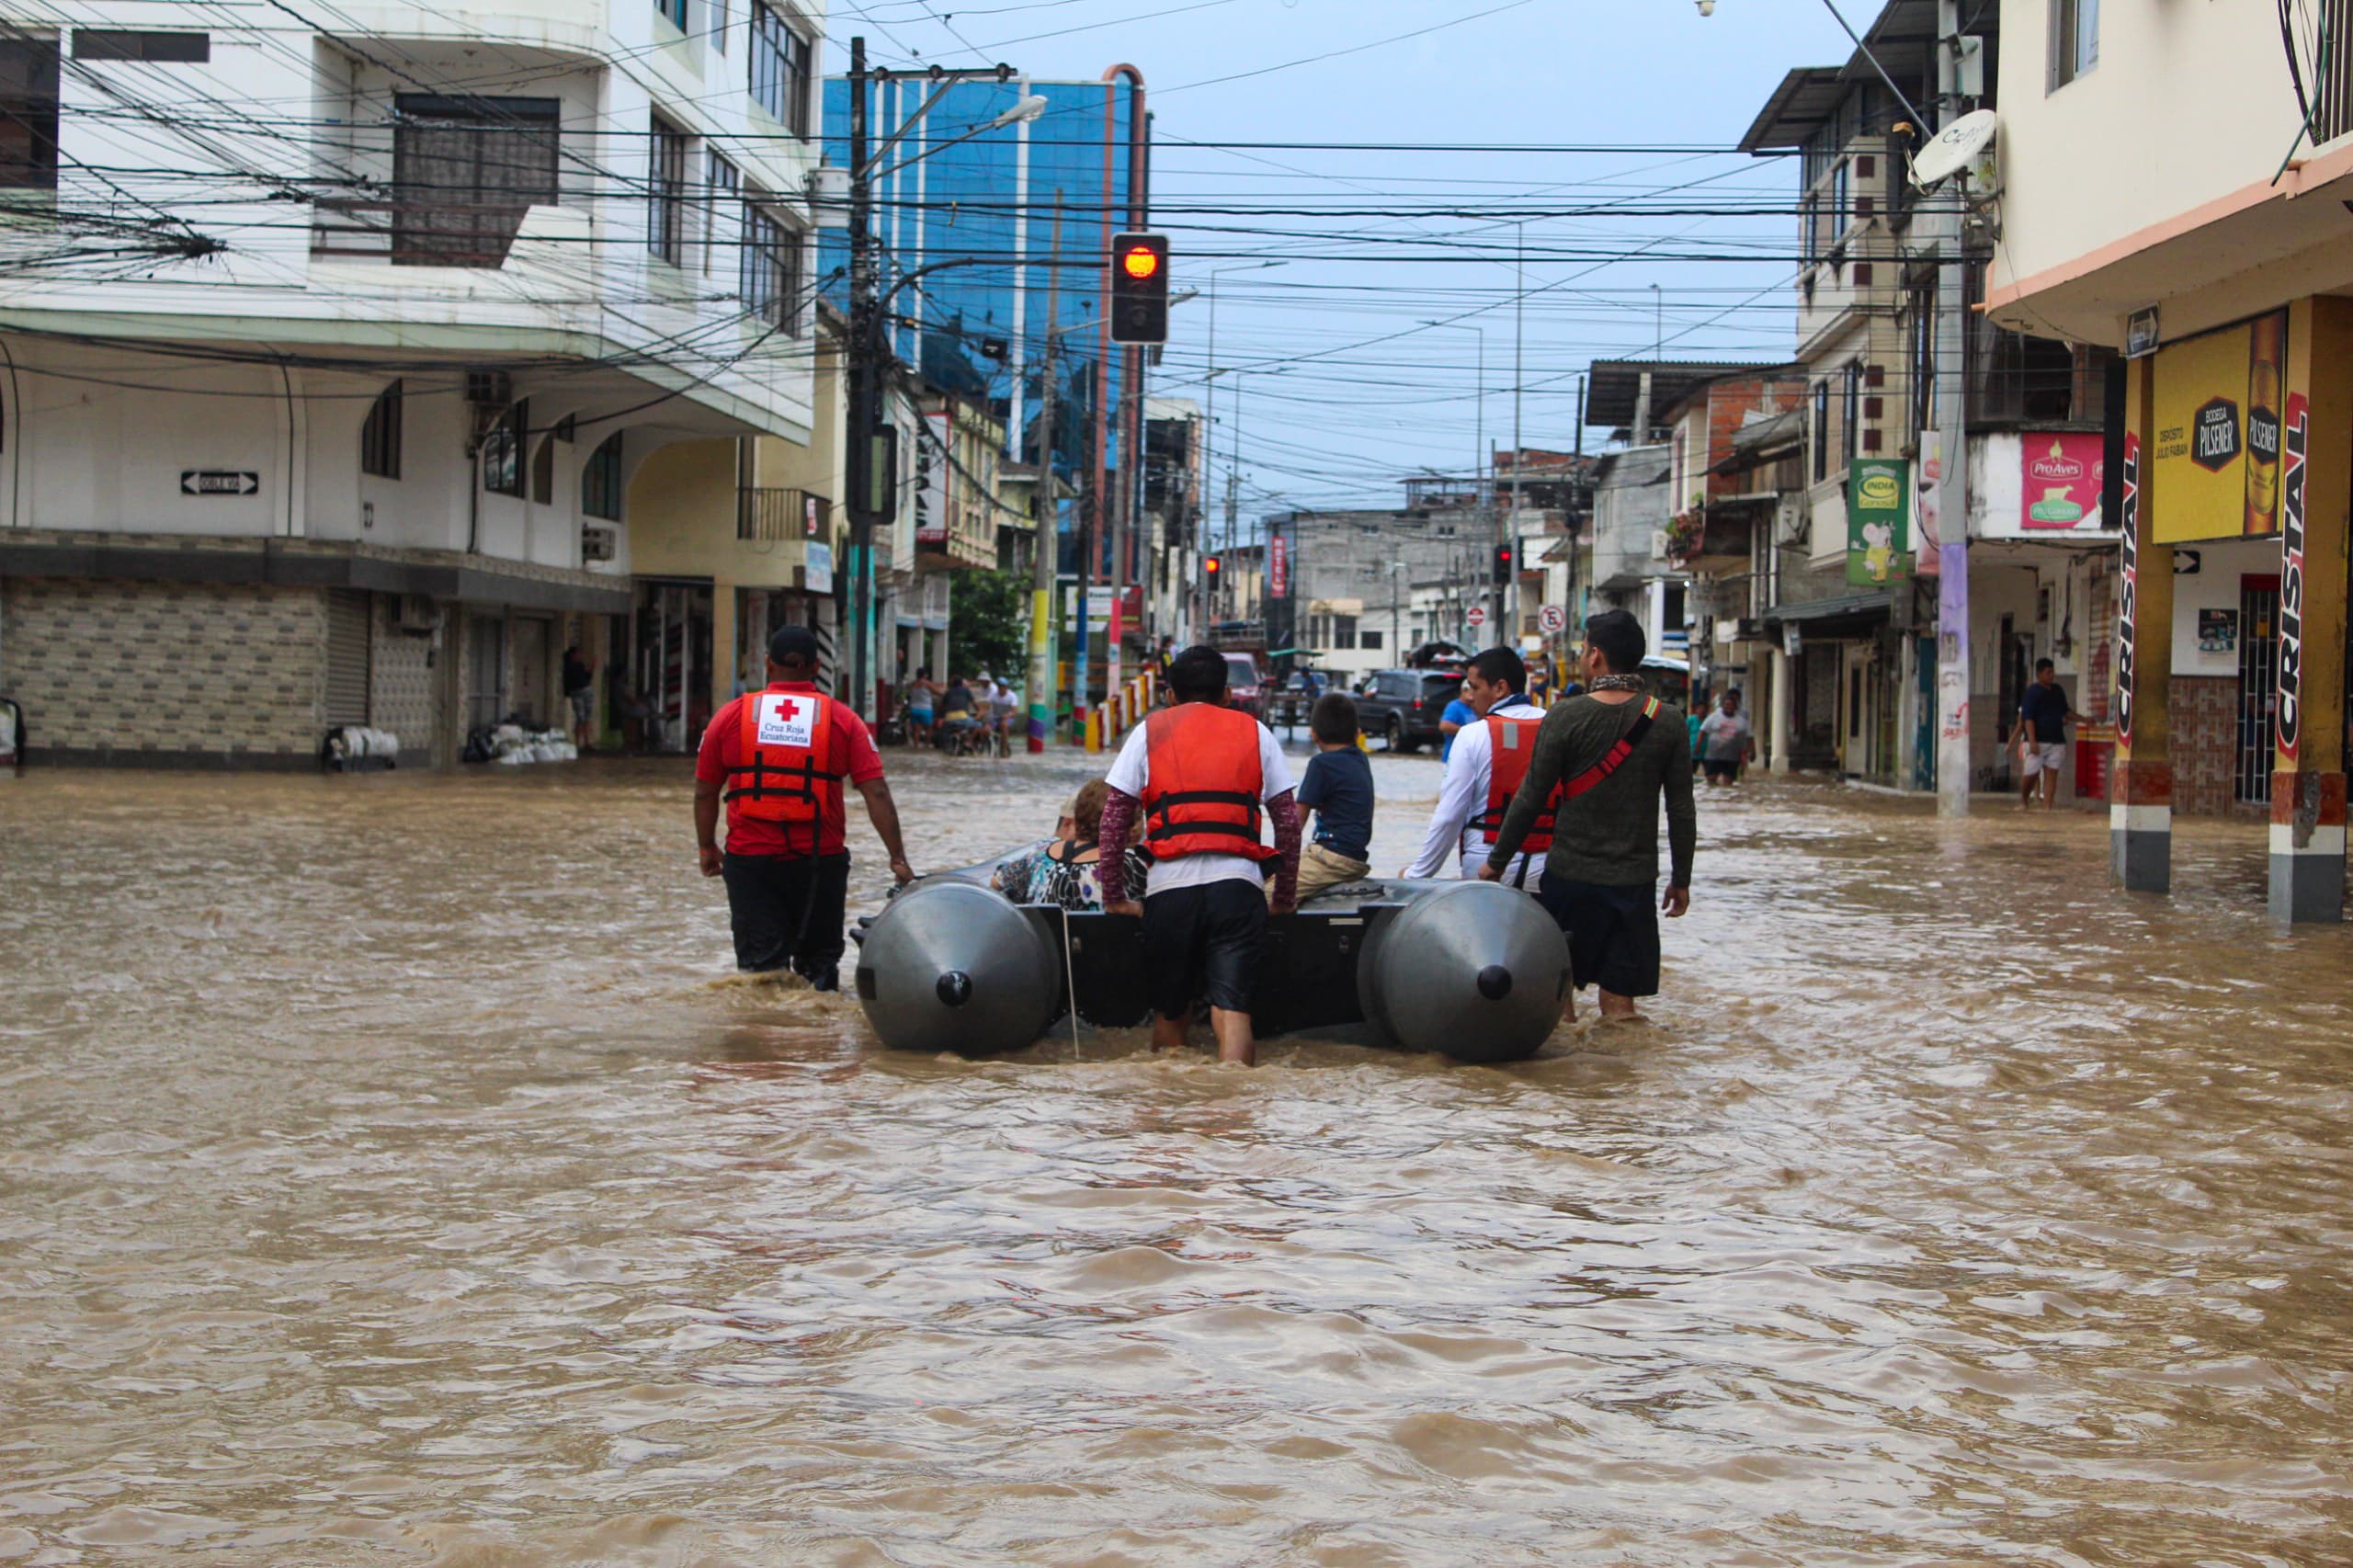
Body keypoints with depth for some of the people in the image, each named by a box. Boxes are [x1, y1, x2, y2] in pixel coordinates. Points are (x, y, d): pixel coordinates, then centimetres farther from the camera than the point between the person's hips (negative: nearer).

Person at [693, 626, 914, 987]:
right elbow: (876, 794, -6)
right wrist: (897, 858, -3)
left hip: (750, 861, 0)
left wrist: (707, 848, 19)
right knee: (819, 962, 15)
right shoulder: (842, 720, 0)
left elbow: (705, 792, 6)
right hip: (821, 861, 0)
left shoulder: (731, 716, 1)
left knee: (761, 962, 3)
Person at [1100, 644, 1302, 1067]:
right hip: (1238, 883, 0)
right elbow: (1288, 821, 11)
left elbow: (1115, 819, 9)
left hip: (1169, 886, 0)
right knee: (1231, 1005, -8)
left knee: (1170, 1012, 15)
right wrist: (1285, 898, 19)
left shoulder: (1150, 731, 15)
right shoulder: (1254, 732, 16)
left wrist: (1114, 896, 15)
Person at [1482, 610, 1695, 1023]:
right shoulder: (1668, 721, -1)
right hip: (1635, 878, 2)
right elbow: (1681, 810, 1)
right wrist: (1681, 879, 12)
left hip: (1570, 875, -2)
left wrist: (1496, 861, 5)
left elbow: (1531, 799, -5)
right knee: (1620, 999, 5)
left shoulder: (1565, 717, -8)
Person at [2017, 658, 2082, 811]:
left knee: (2051, 774, -2)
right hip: (2037, 741, -6)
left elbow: (2066, 712, 27)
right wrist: (2032, 741, -22)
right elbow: (2028, 718, -13)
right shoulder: (2032, 692, -7)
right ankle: (2023, 801, 20)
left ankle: (2047, 807, -3)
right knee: (2031, 774, -4)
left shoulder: (2057, 691, 15)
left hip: (2056, 741, 6)